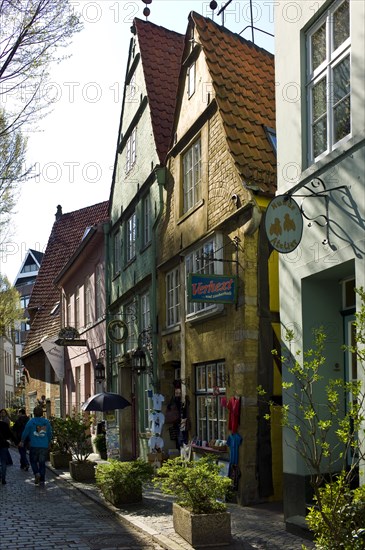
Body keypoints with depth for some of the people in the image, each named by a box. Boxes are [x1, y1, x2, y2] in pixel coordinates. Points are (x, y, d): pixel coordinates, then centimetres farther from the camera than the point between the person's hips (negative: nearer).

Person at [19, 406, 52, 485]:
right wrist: (49, 442, 29)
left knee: (33, 461, 14)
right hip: (44, 446, 3)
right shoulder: (47, 422, 4)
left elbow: (25, 432, -1)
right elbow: (50, 433, 13)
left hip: (34, 445, -2)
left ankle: (36, 473, -10)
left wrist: (22, 441, 16)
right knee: (42, 462, 8)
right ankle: (42, 480, 6)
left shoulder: (31, 421, -6)